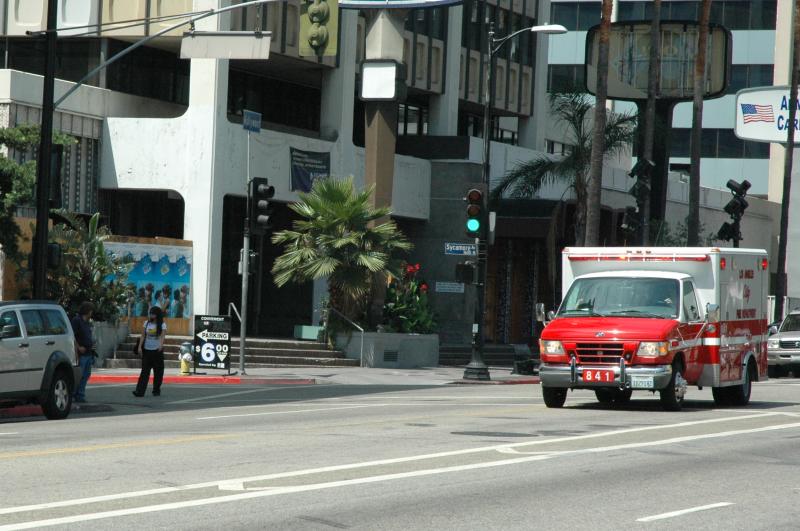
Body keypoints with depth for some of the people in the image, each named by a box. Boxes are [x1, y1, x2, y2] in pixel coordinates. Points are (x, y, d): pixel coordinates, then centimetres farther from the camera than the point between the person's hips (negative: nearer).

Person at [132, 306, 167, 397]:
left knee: (158, 372, 4)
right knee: (145, 371, -6)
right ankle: (140, 391, -14)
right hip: (147, 350, 2)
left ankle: (156, 390, 17)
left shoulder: (162, 325, -2)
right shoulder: (146, 323, 8)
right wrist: (139, 346, -5)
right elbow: (143, 336, 7)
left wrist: (161, 345, -33)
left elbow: (162, 336, -15)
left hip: (157, 351, -2)